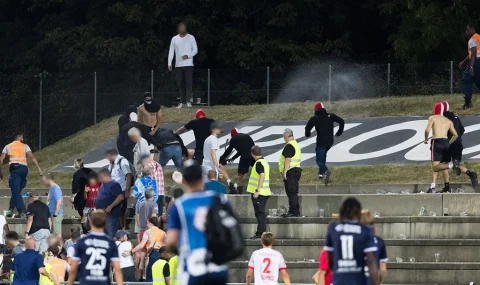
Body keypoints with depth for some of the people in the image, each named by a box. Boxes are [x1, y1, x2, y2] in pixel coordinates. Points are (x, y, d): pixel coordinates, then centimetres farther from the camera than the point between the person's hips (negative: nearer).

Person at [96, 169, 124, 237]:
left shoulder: (114, 185, -13)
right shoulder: (103, 185, 17)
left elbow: (121, 197, -23)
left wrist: (111, 206, -26)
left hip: (111, 214, -10)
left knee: (111, 235, -11)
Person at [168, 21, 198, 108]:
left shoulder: (190, 38, 3)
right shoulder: (174, 39, 11)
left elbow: (195, 50, 1)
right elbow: (171, 51, 9)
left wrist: (188, 56, -16)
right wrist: (169, 63, -2)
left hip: (188, 64, -3)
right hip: (178, 65, 3)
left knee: (188, 83, -11)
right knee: (180, 84, 3)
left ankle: (188, 101, -14)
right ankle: (182, 102, 7)